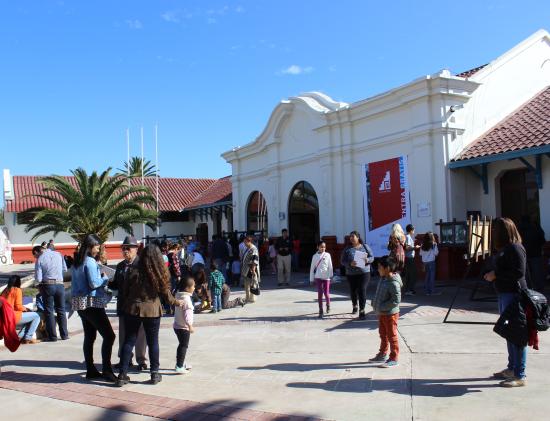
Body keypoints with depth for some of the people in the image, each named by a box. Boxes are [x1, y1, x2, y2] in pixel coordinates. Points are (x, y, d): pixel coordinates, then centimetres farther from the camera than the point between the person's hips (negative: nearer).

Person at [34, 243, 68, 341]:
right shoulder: (58, 254, 4)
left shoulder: (39, 259, -5)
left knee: (49, 311, 6)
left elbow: (38, 279, -7)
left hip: (47, 285, -3)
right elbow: (65, 269, 13)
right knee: (61, 310, 13)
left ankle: (52, 336, 7)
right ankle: (64, 334, 15)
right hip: (60, 285, 3)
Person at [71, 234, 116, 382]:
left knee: (89, 336, 13)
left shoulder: (76, 263, 13)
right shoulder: (90, 262, -14)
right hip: (92, 303, -10)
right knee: (109, 335, -7)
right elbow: (94, 283, -20)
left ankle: (90, 370, 17)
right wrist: (105, 278, -2)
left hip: (80, 303, 10)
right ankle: (106, 370, -9)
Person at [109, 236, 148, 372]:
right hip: (123, 305, 6)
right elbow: (116, 285, 14)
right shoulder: (120, 266, 14)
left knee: (139, 334, 4)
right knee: (123, 334, 13)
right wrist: (108, 282, -3)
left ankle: (141, 361, 15)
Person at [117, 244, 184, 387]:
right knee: (153, 342, 12)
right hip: (152, 311, 0)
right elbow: (166, 293, 1)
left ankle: (122, 375, 11)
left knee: (129, 341, 10)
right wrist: (176, 302, 19)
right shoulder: (159, 274, -9)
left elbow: (125, 291, -1)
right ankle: (154, 374, 18)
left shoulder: (134, 272, -8)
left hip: (132, 309, 1)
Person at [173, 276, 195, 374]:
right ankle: (179, 366, -3)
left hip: (177, 325, 9)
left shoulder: (178, 295, 6)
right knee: (184, 346, -2)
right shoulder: (186, 299, -22)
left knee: (182, 345, 20)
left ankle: (181, 363, 31)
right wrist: (190, 325, -22)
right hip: (184, 327, -9)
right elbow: (187, 314, -25)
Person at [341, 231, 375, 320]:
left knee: (362, 290, -11)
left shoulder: (365, 246, 4)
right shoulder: (347, 249, 4)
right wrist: (350, 264, -21)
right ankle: (354, 306, 40)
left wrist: (367, 260, -17)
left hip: (364, 273, -2)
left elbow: (372, 257, 5)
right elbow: (343, 261, -1)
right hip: (351, 274, 2)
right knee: (353, 291, 13)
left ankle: (362, 311, -7)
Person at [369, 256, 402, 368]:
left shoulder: (393, 283, -26)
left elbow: (396, 300, -27)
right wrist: (374, 302, 3)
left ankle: (394, 359, 16)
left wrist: (381, 307, -24)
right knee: (383, 334, 21)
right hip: (382, 313, 9)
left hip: (390, 314, -9)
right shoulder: (383, 279, 3)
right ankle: (382, 355, 36)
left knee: (392, 336, 4)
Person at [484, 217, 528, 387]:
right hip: (504, 294, 10)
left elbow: (519, 272, -23)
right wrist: (493, 275, 4)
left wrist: (496, 275, -17)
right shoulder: (505, 248, 13)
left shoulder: (515, 248, -16)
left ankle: (520, 376, 2)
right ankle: (512, 368, 29)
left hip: (513, 294, -10)